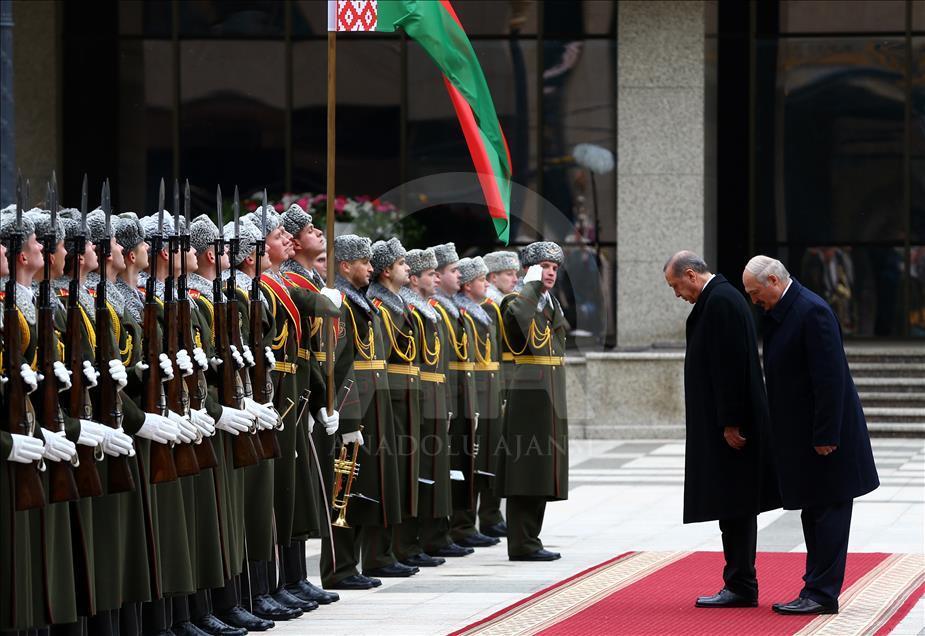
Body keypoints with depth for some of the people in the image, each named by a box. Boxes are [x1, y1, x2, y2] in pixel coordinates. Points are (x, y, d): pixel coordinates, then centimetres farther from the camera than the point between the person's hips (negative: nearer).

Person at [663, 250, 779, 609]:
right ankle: (740, 585, 15)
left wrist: (729, 422, -21)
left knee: (733, 505, -7)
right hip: (725, 421, 10)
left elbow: (729, 364, -21)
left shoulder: (720, 301, -15)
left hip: (728, 425, -10)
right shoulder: (720, 297, 16)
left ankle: (740, 587, -4)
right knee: (734, 505, 12)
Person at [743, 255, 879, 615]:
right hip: (800, 436, 10)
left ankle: (822, 594, -4)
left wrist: (826, 436, -22)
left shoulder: (812, 312, -18)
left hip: (824, 436, -10)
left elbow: (830, 377, -22)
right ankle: (818, 590, 19)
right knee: (813, 513, 13)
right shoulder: (777, 313, 11)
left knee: (828, 512, -5)